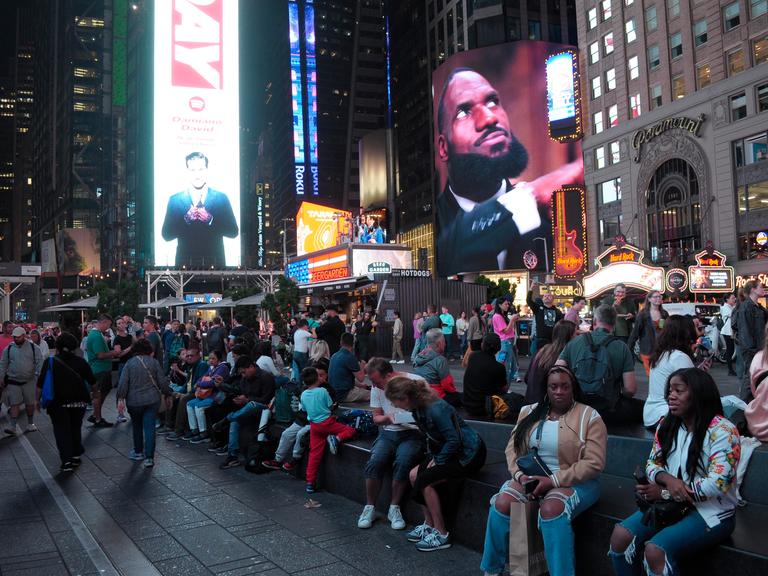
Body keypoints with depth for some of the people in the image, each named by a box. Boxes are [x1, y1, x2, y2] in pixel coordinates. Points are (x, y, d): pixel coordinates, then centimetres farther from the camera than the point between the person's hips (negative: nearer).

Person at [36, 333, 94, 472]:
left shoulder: (50, 362, -7)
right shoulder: (81, 362, -1)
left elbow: (41, 384, -7)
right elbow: (92, 382, 3)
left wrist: (37, 399, 4)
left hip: (58, 403, -2)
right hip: (79, 402, 2)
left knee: (62, 431, 3)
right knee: (76, 428, 18)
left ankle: (67, 461, -6)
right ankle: (76, 456, 24)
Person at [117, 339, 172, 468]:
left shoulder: (129, 363, -3)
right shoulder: (154, 362, -1)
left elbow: (123, 383, -7)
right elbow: (162, 381, 1)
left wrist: (121, 398, 0)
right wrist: (167, 395, 13)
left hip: (134, 401, 0)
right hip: (152, 400, 0)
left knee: (137, 426, 19)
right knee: (149, 427, -1)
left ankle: (138, 452, 32)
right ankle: (149, 457, -6)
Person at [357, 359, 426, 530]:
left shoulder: (417, 382, -11)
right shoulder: (377, 388, 4)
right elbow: (376, 418, 12)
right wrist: (386, 418, -11)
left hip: (413, 433, -3)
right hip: (388, 433, 4)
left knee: (403, 461, -31)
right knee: (375, 461, -24)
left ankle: (394, 508, -10)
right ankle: (370, 508, -5)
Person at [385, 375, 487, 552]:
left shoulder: (436, 409, -28)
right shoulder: (418, 408, 0)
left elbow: (454, 440, -26)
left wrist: (438, 461, -17)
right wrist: (432, 456, -1)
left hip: (469, 454, -9)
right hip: (450, 451, 9)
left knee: (425, 480, -18)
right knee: (414, 475, 0)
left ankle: (441, 534, -6)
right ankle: (429, 524, 11)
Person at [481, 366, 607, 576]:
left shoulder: (589, 416, -7)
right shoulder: (529, 412, 8)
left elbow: (594, 463, -14)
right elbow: (513, 448, 8)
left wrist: (554, 480, -20)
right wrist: (520, 475, -13)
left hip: (574, 481, -4)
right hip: (532, 478, 4)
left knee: (551, 508, -35)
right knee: (502, 502, -19)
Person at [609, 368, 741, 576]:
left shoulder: (722, 431, -15)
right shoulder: (667, 425, 5)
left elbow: (716, 485, -21)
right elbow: (652, 464, 7)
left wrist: (664, 493, -16)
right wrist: (667, 479, -19)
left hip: (711, 512, -6)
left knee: (655, 550, -28)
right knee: (621, 535, -16)